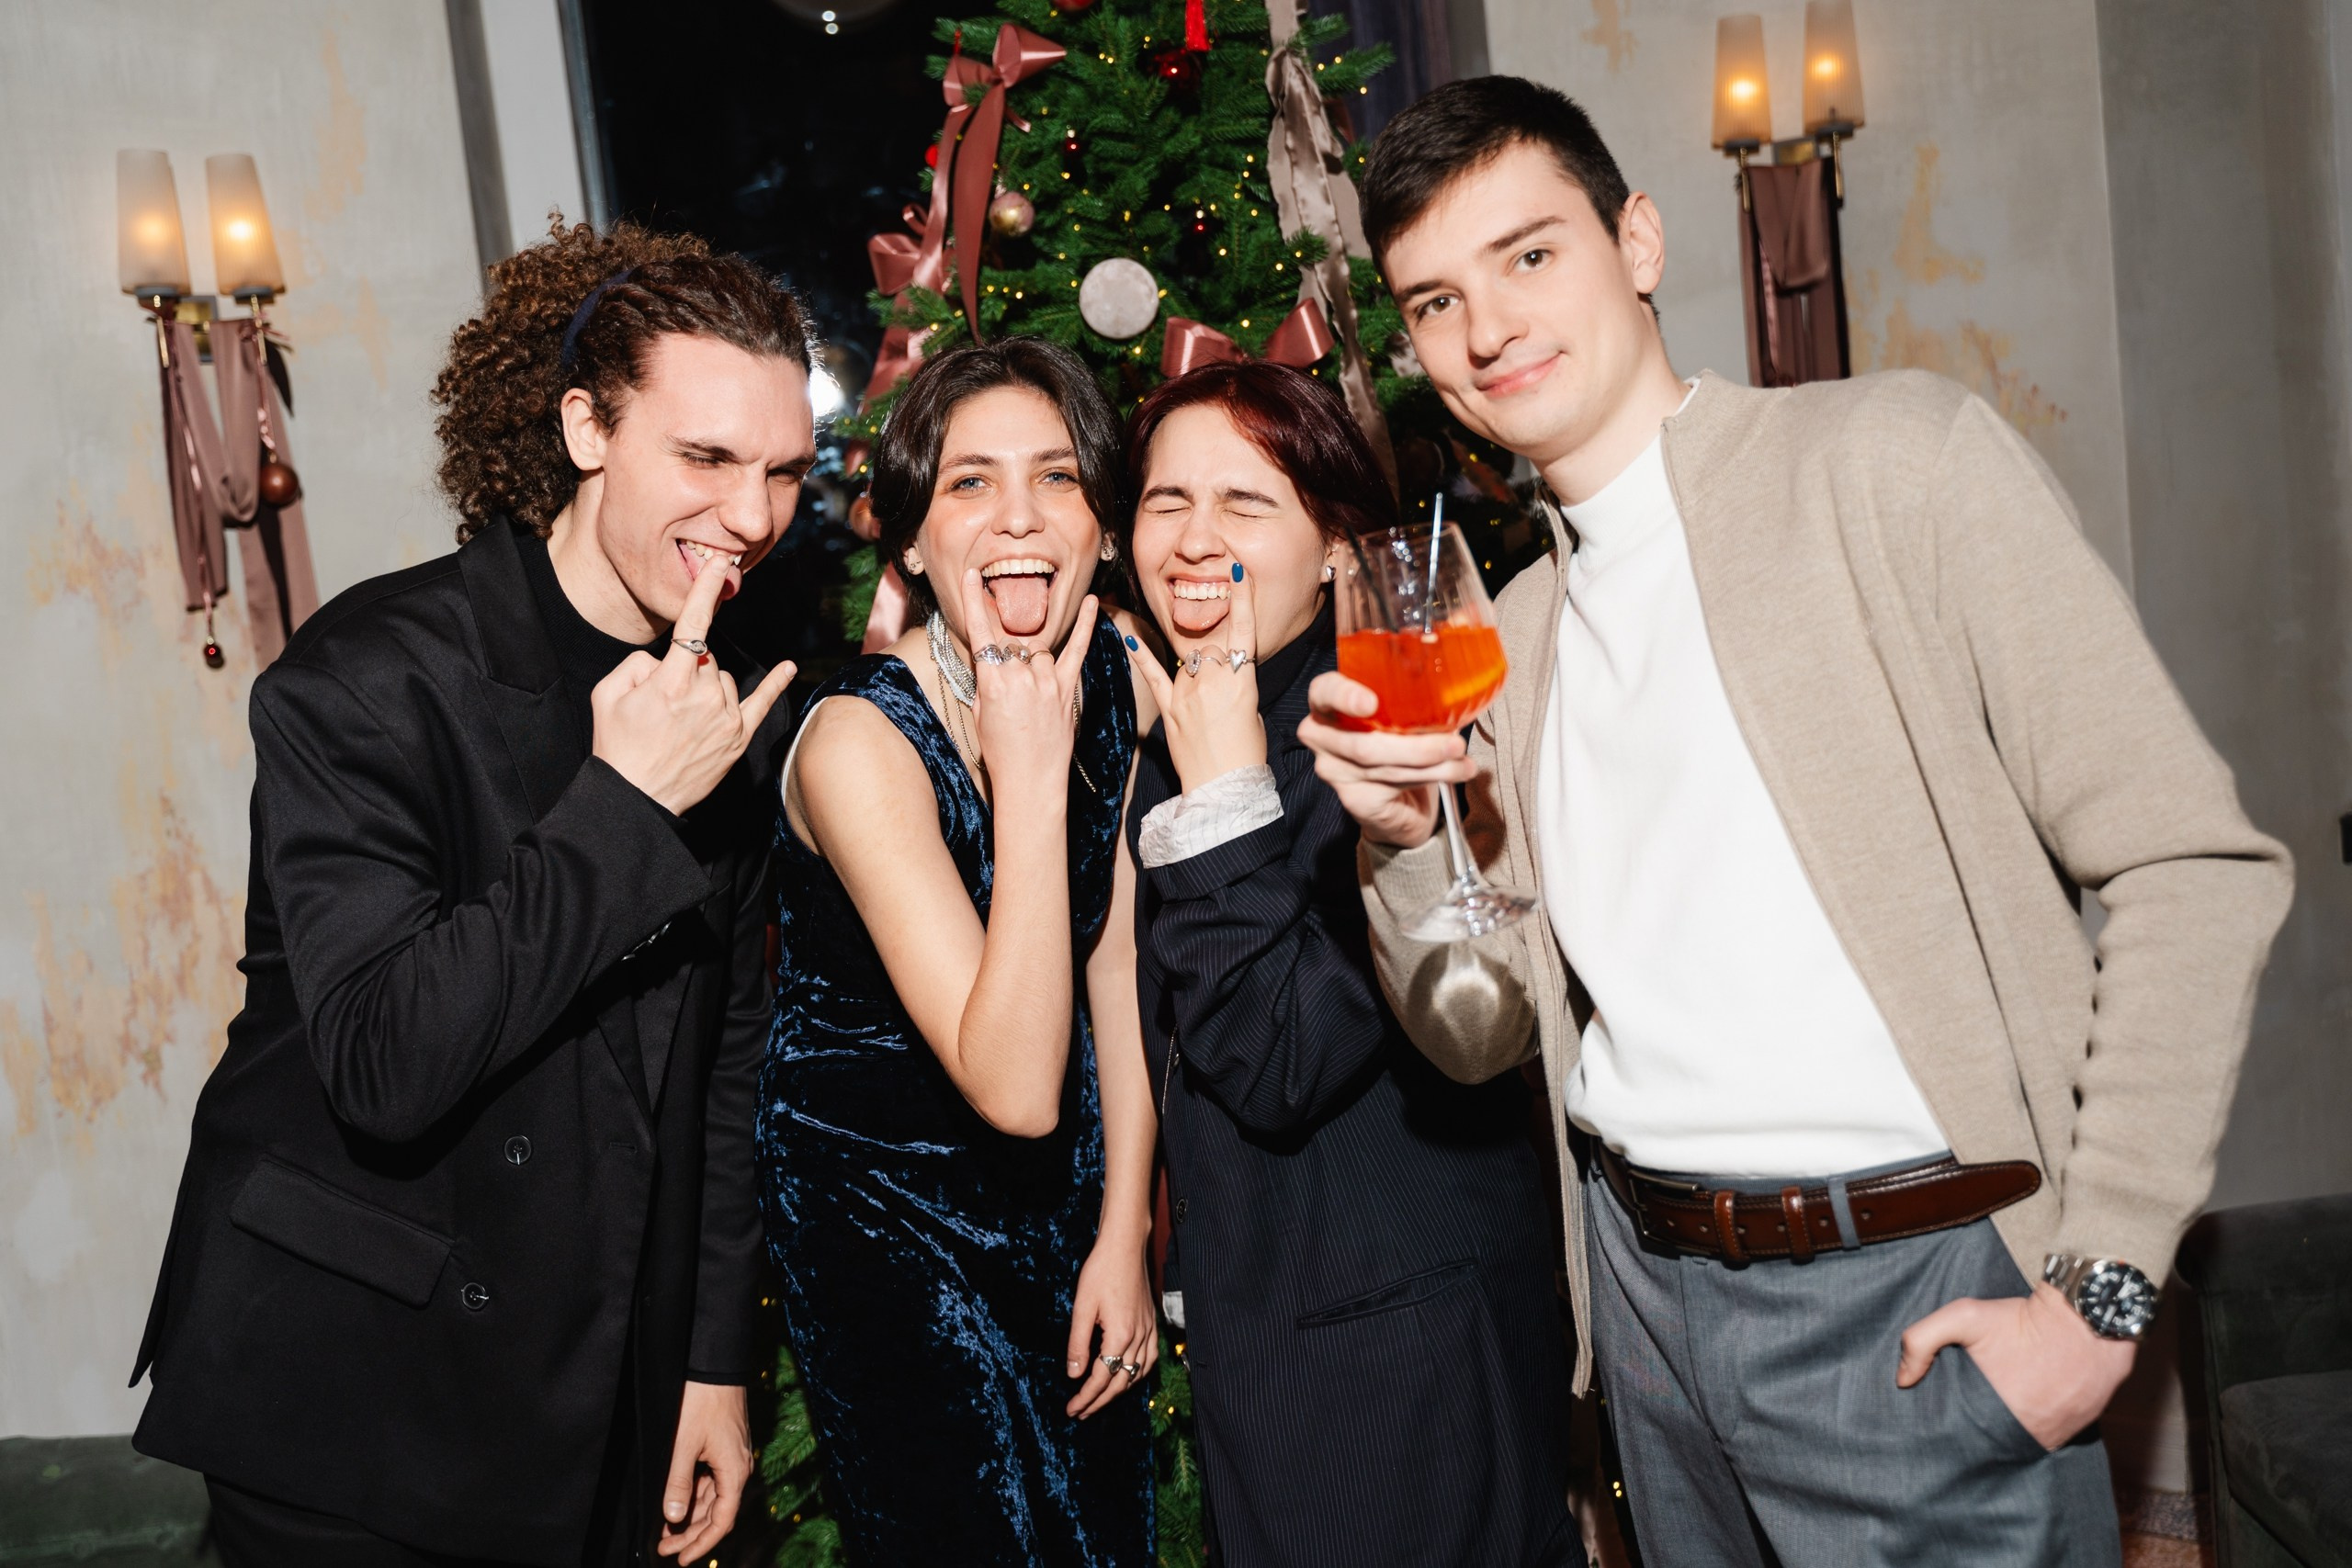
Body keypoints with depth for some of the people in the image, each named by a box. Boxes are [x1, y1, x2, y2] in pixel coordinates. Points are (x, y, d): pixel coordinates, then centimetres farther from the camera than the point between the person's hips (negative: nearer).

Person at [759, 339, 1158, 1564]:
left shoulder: (1114, 679, -8)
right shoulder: (859, 739, -27)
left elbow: (1118, 964, 1)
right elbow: (1015, 1085, -34)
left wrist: (1124, 1230, 0)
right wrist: (1029, 770, -36)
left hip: (1067, 1189, 6)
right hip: (881, 1206, -5)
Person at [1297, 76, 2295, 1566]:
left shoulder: (1891, 456, -7)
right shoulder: (1511, 635, 9)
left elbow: (2194, 868, -12)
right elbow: (1481, 1034, 10)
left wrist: (2104, 1287, -15)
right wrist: (1405, 842, -9)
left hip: (1913, 1294, -5)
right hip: (1648, 1288, 5)